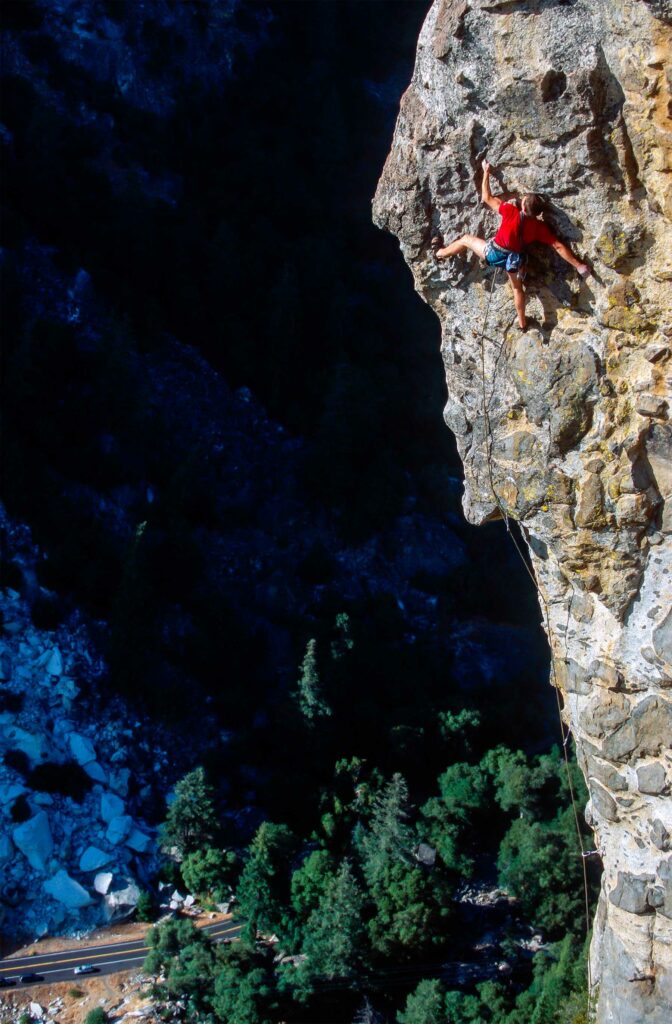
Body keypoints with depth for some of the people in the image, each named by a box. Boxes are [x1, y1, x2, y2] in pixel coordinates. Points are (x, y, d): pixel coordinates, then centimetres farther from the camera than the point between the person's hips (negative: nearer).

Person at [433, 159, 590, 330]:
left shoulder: (511, 212, -29)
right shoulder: (539, 227, -20)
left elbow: (487, 197, -18)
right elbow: (559, 247, -21)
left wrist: (486, 172, -6)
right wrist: (578, 265, -15)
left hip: (494, 253, -2)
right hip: (515, 258, 2)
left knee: (465, 239, 22)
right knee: (517, 287, 26)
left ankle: (439, 253, 45)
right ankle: (522, 323, 35)